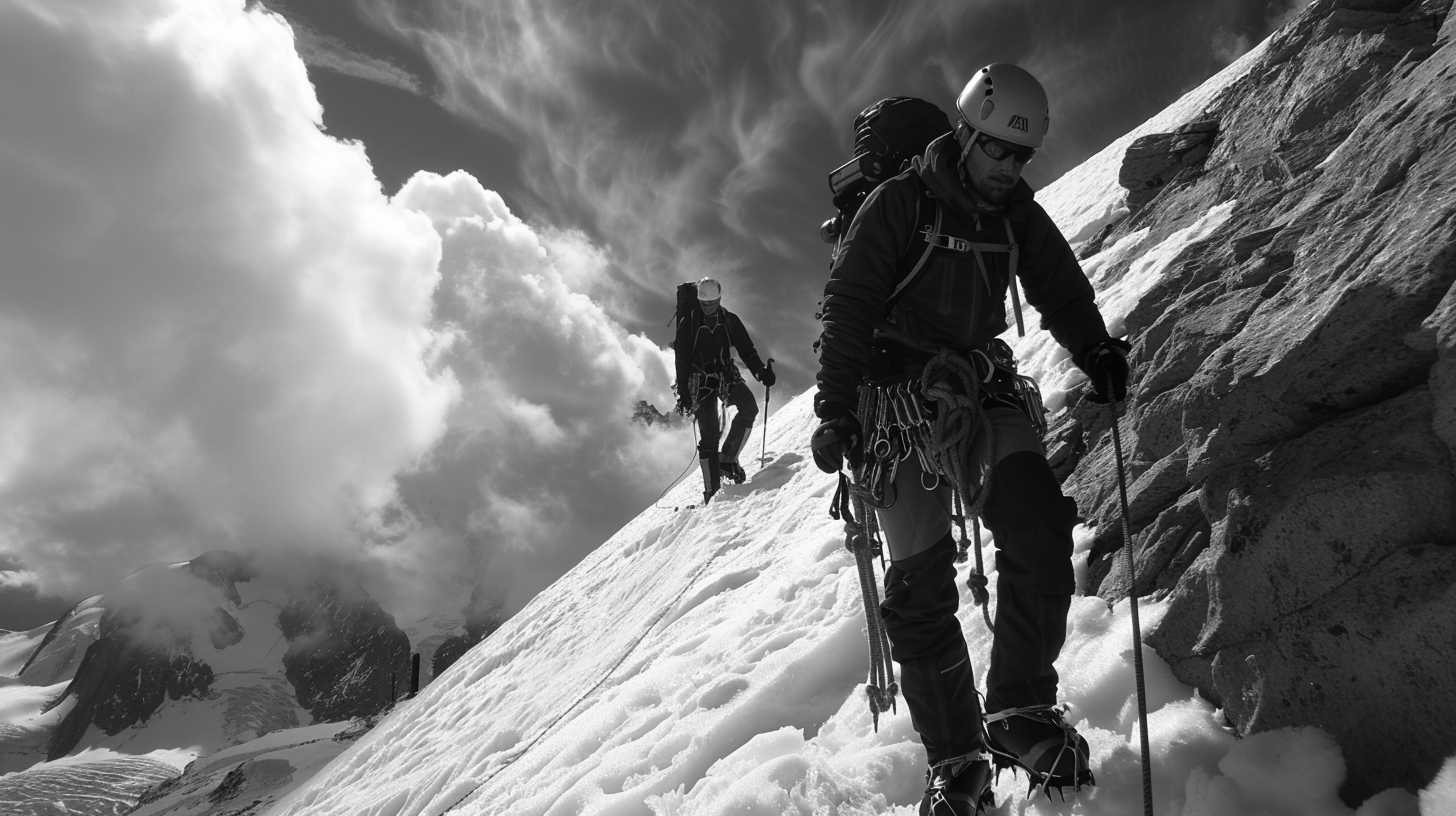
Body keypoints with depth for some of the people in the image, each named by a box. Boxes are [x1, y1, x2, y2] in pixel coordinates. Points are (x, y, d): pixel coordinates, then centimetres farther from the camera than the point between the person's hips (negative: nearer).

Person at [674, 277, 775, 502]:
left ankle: (727, 458, -14)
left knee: (749, 407, -26)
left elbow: (747, 350, 8)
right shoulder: (688, 325, 0)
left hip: (728, 376, 3)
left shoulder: (730, 321, 7)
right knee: (708, 434, -7)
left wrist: (761, 371, -9)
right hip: (700, 381, -2)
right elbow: (682, 361, 1)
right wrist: (683, 393, -5)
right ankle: (711, 490, -2)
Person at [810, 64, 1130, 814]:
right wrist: (836, 408, -16)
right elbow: (846, 306, -9)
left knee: (1039, 523, -20)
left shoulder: (1019, 217, 10)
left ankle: (1019, 709, -5)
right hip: (899, 398, -4)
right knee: (919, 581, -7)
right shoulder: (899, 203, -5)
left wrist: (1095, 350, -6)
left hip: (983, 387, 4)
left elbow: (1060, 291, 14)